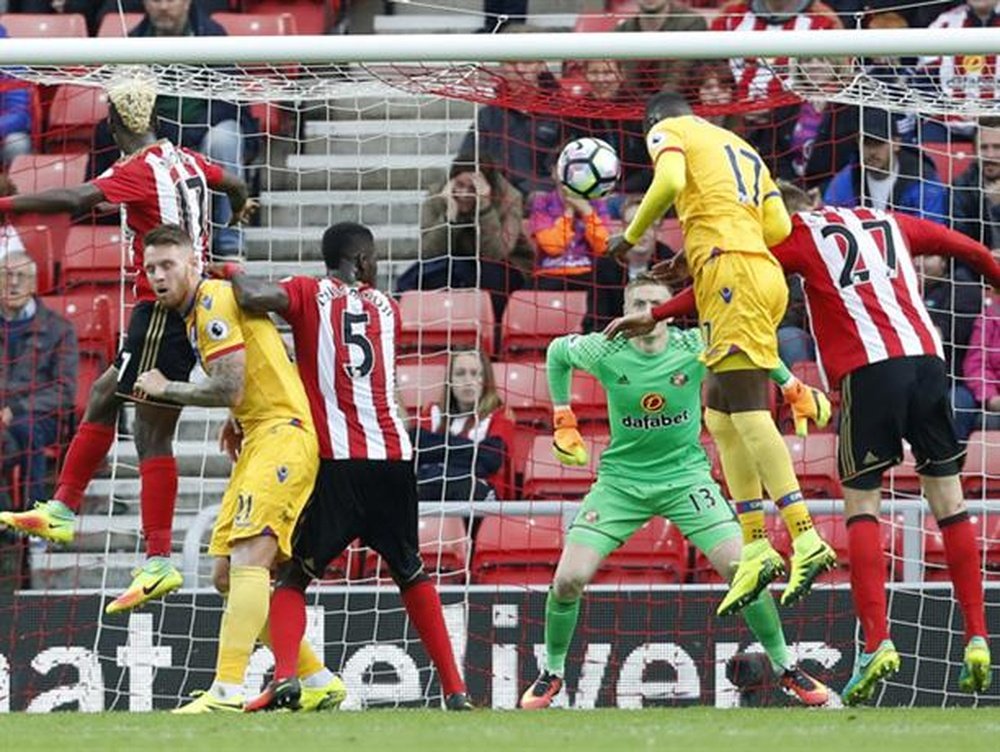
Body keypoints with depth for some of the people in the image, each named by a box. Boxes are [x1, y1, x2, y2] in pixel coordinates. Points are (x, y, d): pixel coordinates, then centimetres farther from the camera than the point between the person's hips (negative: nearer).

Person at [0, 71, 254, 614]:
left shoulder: (139, 171, -14)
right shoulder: (186, 161, 11)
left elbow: (76, 199, -30)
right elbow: (233, 185, 32)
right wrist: (240, 207, 56)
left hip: (163, 311, -9)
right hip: (186, 308, 9)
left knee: (151, 437, -8)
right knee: (104, 394, 20)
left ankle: (159, 563, -11)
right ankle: (61, 511, 25)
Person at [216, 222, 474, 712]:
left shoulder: (309, 295, 2)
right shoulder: (387, 307, 15)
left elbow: (254, 298, -17)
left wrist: (231, 272, 5)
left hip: (336, 462, -3)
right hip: (394, 456, 3)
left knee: (292, 575, 4)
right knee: (411, 573, 19)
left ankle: (284, 676, -19)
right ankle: (455, 690, 15)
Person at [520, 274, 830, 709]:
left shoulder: (694, 348, -13)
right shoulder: (605, 352, -12)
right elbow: (557, 352, 10)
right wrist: (563, 419, 9)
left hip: (685, 475, 0)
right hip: (621, 478, 1)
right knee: (569, 580, -11)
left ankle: (785, 667, 4)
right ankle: (551, 673, 14)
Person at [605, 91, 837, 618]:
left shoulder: (669, 130, 10)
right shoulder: (742, 148, 30)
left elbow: (669, 181, -12)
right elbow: (778, 225, 21)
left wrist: (631, 236, 2)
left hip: (731, 272, -8)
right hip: (764, 272, 8)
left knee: (748, 412, -15)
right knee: (719, 414, 10)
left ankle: (806, 540, -26)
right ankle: (755, 549, 4)